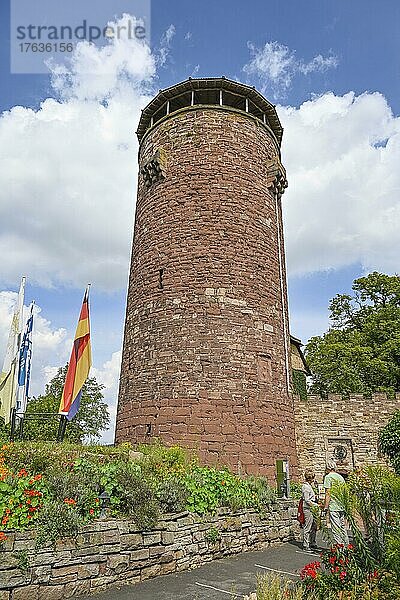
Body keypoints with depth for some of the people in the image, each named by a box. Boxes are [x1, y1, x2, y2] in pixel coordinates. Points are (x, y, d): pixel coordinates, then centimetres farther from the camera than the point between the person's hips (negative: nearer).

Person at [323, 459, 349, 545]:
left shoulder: (328, 477, -8)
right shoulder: (341, 477, 14)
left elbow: (328, 493, -12)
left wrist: (326, 507, -10)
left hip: (333, 507, -8)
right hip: (342, 506, 8)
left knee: (335, 528, -2)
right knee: (343, 526, 15)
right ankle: (346, 545, 18)